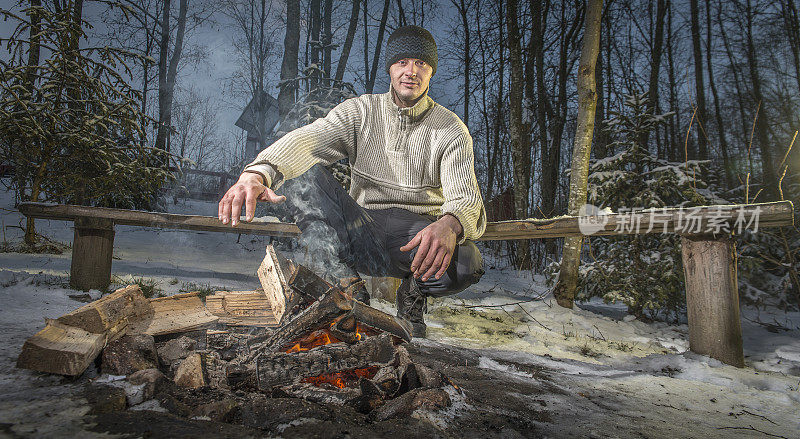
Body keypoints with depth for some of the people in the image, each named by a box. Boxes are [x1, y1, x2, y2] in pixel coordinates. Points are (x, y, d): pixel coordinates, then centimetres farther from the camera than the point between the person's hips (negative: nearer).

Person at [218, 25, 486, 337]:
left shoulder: (452, 130, -2)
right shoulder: (361, 111, 2)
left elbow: (466, 197, -17)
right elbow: (306, 139, -16)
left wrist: (449, 225, -43)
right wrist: (257, 173, -38)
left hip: (418, 232, -1)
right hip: (361, 228, 1)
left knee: (465, 265, -34)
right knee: (300, 173, -21)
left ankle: (413, 291, 3)